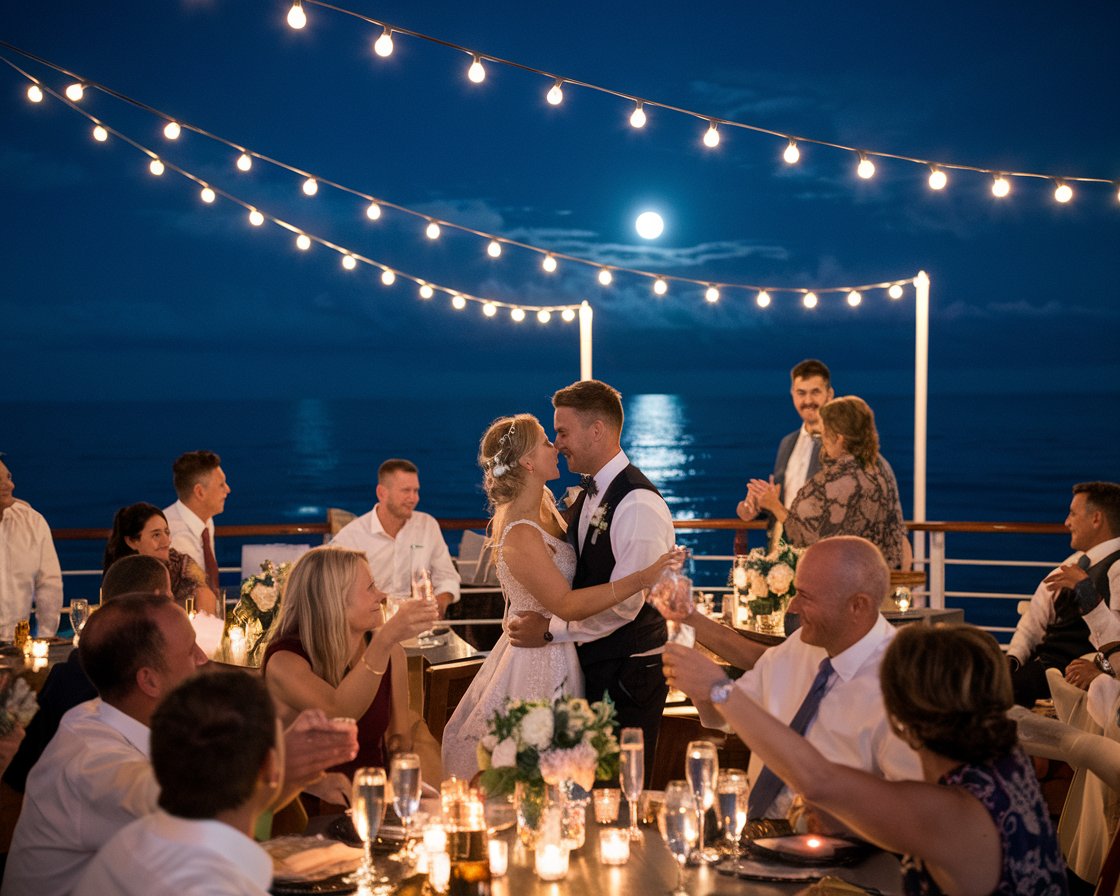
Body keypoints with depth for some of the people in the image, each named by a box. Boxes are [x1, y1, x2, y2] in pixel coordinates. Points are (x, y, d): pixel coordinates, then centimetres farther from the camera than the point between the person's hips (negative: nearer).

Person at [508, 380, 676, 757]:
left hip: (628, 673, -8)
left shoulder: (639, 504, -19)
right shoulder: (587, 495, 11)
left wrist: (550, 630, -18)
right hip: (590, 664, 9)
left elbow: (624, 603, -23)